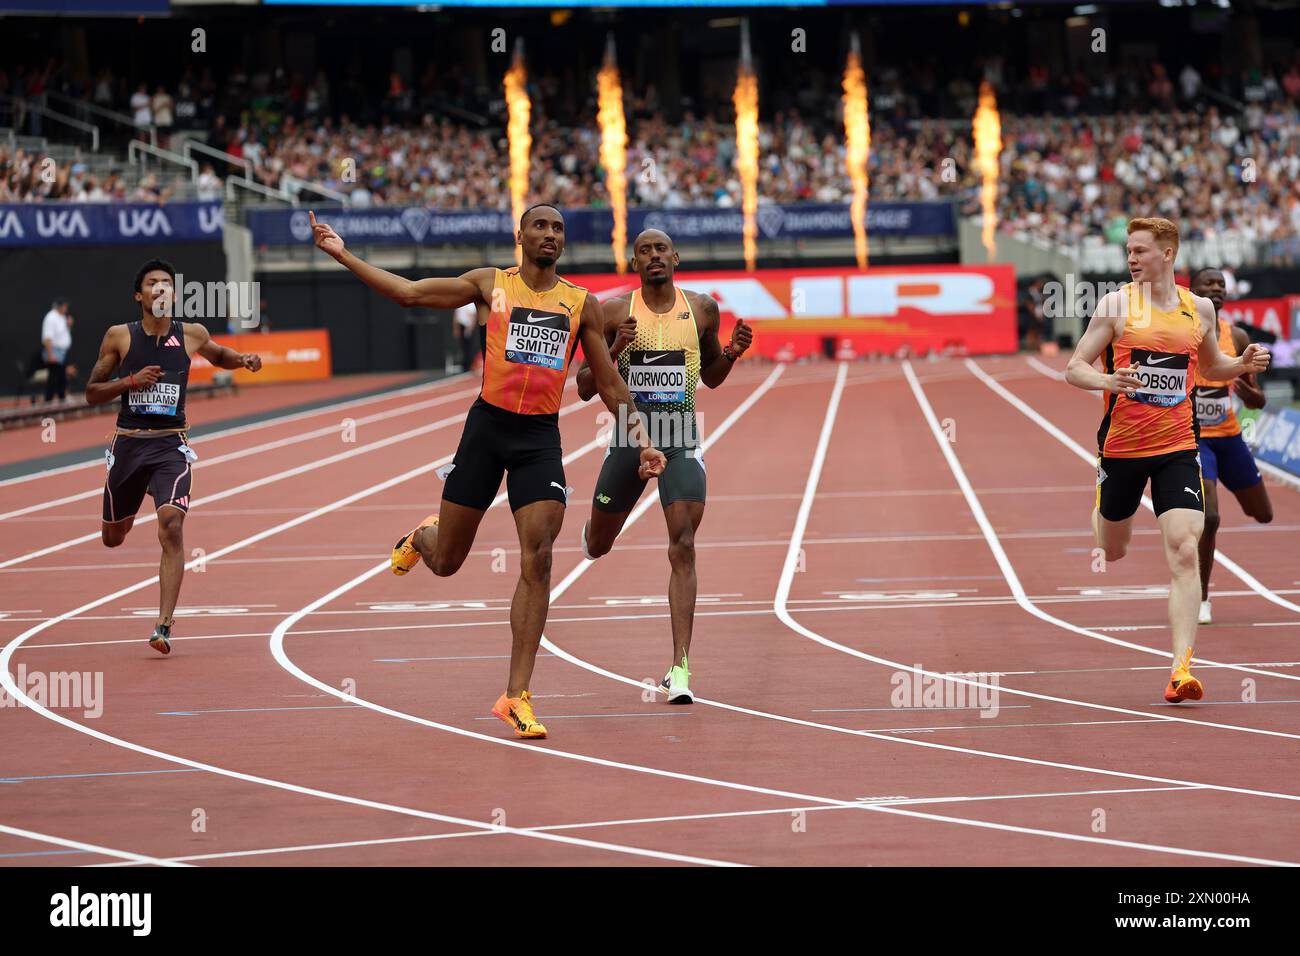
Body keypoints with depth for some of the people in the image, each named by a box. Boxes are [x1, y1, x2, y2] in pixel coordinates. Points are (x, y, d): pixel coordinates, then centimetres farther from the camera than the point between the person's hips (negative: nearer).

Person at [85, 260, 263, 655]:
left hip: (171, 445, -1)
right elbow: (92, 393, 4)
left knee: (171, 526, -22)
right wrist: (130, 381, -13)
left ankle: (164, 625, -23)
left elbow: (218, 356, 25)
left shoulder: (191, 335, 2)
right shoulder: (120, 336, -1)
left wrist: (243, 360, 3)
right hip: (128, 443, 1)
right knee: (113, 537, 15)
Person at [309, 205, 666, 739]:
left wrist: (641, 441, 5)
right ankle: (423, 535, 48)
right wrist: (342, 255, -3)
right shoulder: (490, 284, 5)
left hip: (541, 438, 1)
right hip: (488, 427, 0)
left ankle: (516, 697, -9)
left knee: (536, 562, -13)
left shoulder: (582, 304, 8)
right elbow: (409, 293, 2)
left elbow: (608, 384, 13)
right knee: (445, 562, 7)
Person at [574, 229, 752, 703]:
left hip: (681, 441, 0)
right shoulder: (615, 312, -4)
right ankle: (593, 526, 57)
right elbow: (584, 389, -2)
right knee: (596, 547, 15)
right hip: (629, 436, 0)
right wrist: (613, 351, -20)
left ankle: (680, 667, -15)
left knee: (683, 549, -14)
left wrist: (732, 353, -5)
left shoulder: (702, 308, 3)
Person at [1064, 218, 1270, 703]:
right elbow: (1074, 368, -4)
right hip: (1121, 445, -1)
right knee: (1113, 551, 14)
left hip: (1177, 448, 1)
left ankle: (1181, 668, -19)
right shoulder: (1116, 304, -4)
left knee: (1184, 552, -15)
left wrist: (1242, 364, 3)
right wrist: (1109, 381, -25)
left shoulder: (1199, 308, 6)